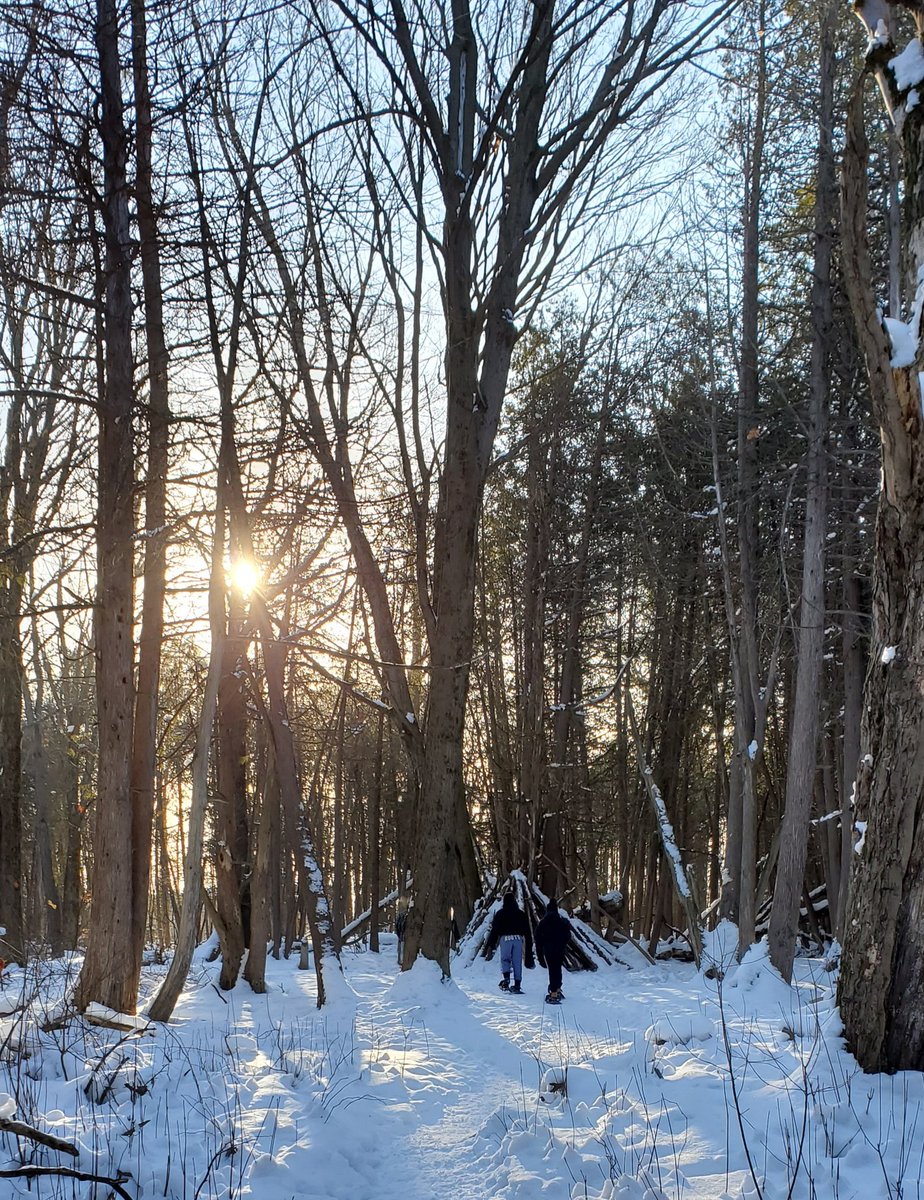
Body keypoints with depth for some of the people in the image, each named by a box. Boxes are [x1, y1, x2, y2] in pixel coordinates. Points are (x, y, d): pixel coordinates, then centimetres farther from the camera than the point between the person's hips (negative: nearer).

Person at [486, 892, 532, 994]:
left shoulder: (500, 913, 5)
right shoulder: (521, 913, 12)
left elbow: (495, 929, 3)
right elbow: (527, 929, 14)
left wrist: (491, 944, 7)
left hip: (505, 938, -2)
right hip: (518, 938, 2)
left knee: (505, 959, 8)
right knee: (517, 962, 4)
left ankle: (506, 978, -15)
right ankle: (517, 985, 2)